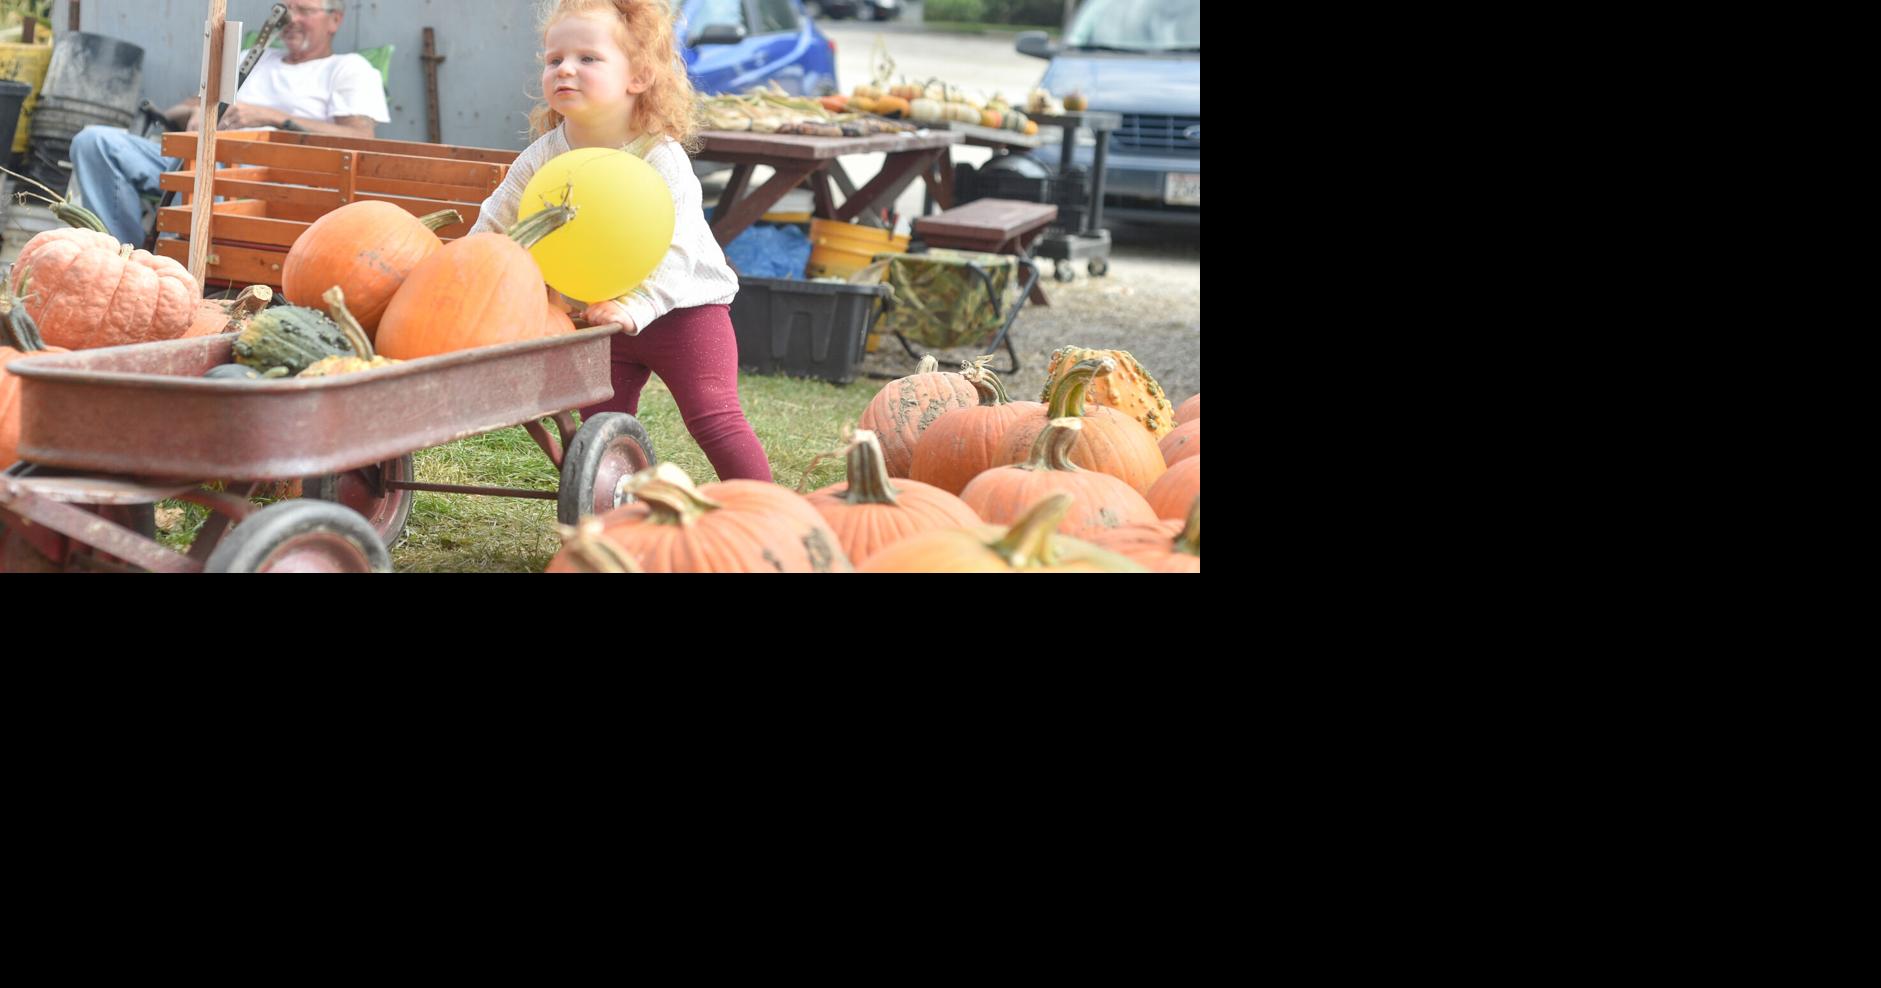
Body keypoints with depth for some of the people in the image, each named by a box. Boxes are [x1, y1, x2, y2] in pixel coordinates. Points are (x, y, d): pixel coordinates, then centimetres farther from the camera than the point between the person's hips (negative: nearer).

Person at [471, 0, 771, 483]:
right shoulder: (543, 157, -8)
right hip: (598, 317, 5)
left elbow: (674, 251, -27)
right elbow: (493, 226, 3)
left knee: (712, 416, -10)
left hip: (681, 305, -5)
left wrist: (634, 308, -39)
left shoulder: (662, 158, -20)